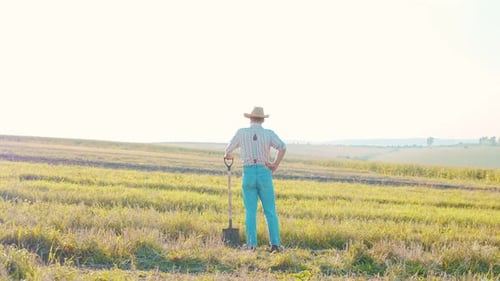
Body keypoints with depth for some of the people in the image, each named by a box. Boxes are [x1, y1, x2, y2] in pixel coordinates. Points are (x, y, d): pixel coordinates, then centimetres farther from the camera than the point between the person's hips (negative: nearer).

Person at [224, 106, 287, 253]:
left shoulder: (241, 132, 2)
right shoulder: (269, 133, -1)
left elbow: (229, 148, 17)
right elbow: (283, 148, -19)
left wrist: (228, 155, 42)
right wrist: (275, 166, -7)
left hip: (248, 175, 0)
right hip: (264, 174, 0)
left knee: (250, 212, 6)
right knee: (270, 211, 6)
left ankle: (252, 244, 0)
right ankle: (275, 244, -1)